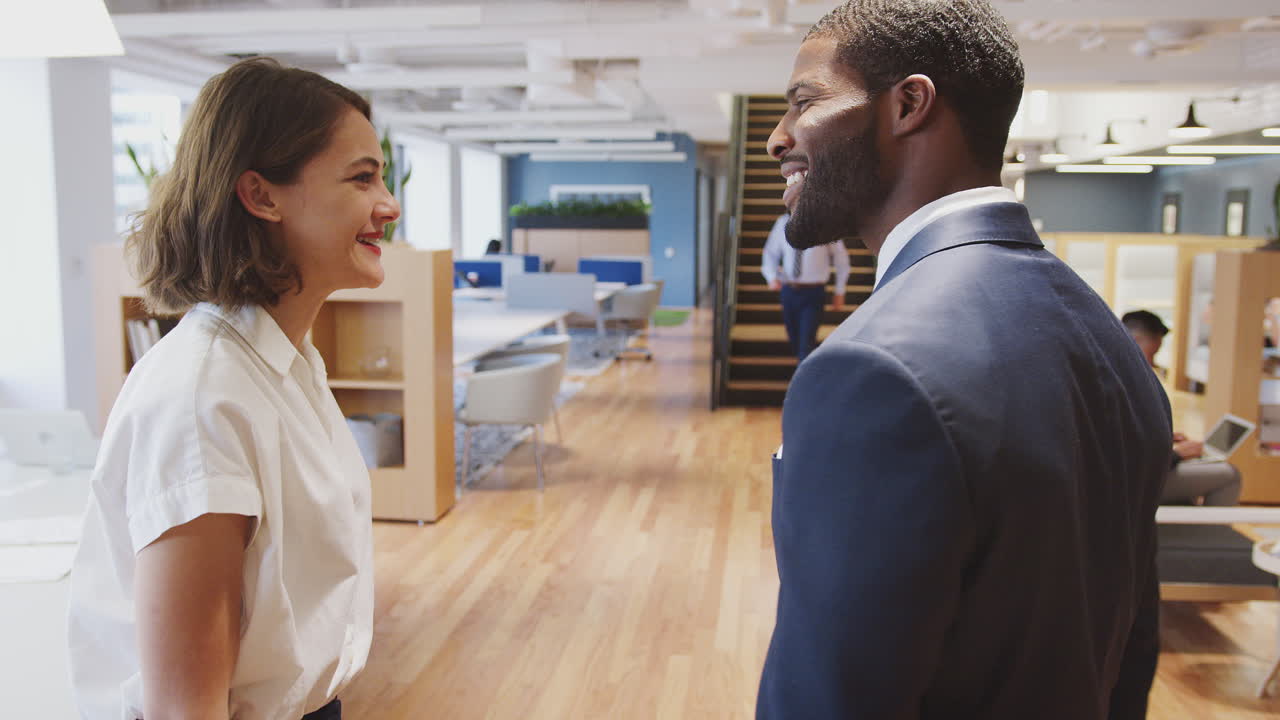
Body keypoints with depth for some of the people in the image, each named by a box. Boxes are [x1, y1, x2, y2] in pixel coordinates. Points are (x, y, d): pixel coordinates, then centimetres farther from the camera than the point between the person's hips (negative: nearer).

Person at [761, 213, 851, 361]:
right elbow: (771, 253, 12)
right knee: (794, 341, 14)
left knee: (806, 343, -14)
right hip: (788, 291, 4)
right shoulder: (783, 222, 2)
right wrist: (772, 277, -8)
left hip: (813, 293, -4)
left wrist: (839, 292, 7)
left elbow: (841, 258, 5)